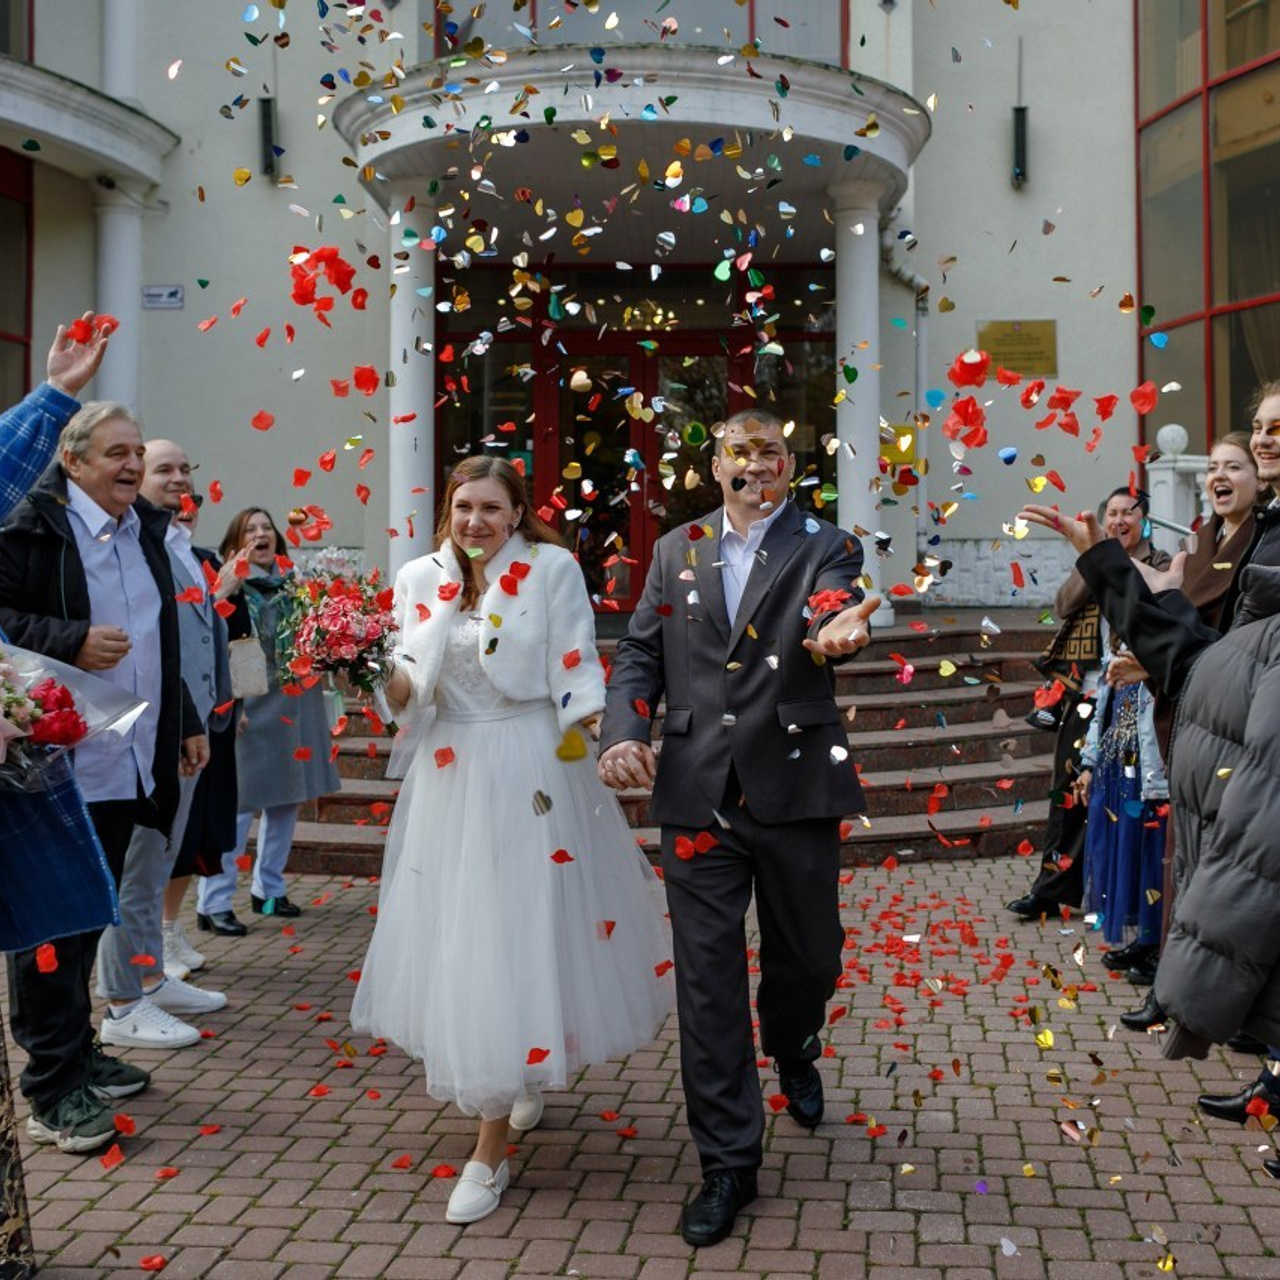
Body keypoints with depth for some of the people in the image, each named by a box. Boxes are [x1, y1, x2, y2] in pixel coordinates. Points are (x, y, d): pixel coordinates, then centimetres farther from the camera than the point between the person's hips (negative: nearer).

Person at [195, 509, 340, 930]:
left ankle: (268, 888, 27)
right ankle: (212, 903, 3)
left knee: (287, 799, 13)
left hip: (296, 702, 6)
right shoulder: (230, 584, -8)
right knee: (239, 803, -5)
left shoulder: (293, 580, 9)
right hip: (251, 706, -6)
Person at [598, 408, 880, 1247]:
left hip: (796, 790, -1)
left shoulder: (825, 547, 1)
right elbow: (641, 654, 9)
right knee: (708, 978, 3)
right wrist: (621, 733, -10)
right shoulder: (676, 551, 10)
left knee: (809, 956, 14)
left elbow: (838, 610, -20)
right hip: (698, 794, 1)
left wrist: (834, 632, -45)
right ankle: (729, 1163, 16)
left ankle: (794, 1051, 50)